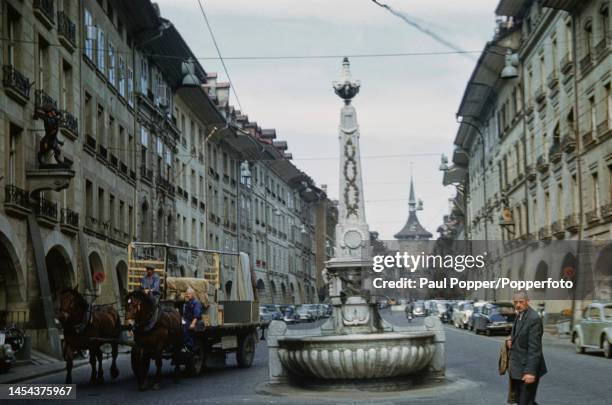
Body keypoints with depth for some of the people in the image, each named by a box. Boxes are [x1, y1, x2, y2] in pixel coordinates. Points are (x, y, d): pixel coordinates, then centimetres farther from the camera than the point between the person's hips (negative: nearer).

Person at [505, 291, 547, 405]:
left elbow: (534, 347, -22)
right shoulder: (519, 316, 10)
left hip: (527, 369, -9)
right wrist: (510, 341, 1)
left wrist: (530, 371, -27)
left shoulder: (534, 319, -18)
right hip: (517, 367, 9)